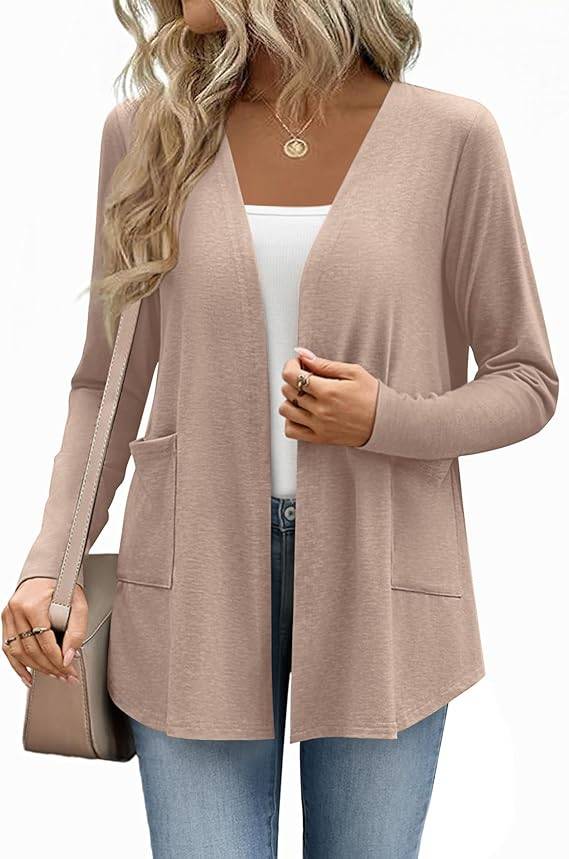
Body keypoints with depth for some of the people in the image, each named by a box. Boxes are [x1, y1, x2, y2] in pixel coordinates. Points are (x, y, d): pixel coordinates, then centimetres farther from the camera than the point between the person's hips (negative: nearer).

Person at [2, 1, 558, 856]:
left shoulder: (451, 137, -4)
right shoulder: (149, 134, 2)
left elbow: (527, 382, 3)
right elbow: (107, 383, 7)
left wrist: (386, 420, -16)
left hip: (376, 592, 0)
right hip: (197, 591, 1)